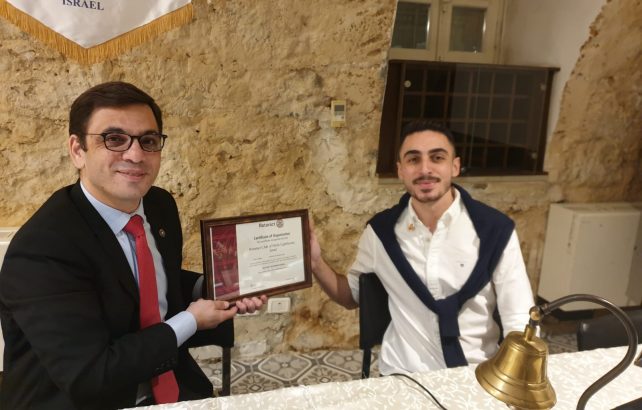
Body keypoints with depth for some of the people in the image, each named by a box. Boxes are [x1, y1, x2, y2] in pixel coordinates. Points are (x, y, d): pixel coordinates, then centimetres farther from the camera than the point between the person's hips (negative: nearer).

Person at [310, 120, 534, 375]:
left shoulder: (496, 230, -6)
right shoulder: (381, 231, -1)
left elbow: (520, 323, -4)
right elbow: (353, 296, 12)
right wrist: (316, 263, -5)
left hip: (477, 375, 0)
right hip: (403, 375, 1)